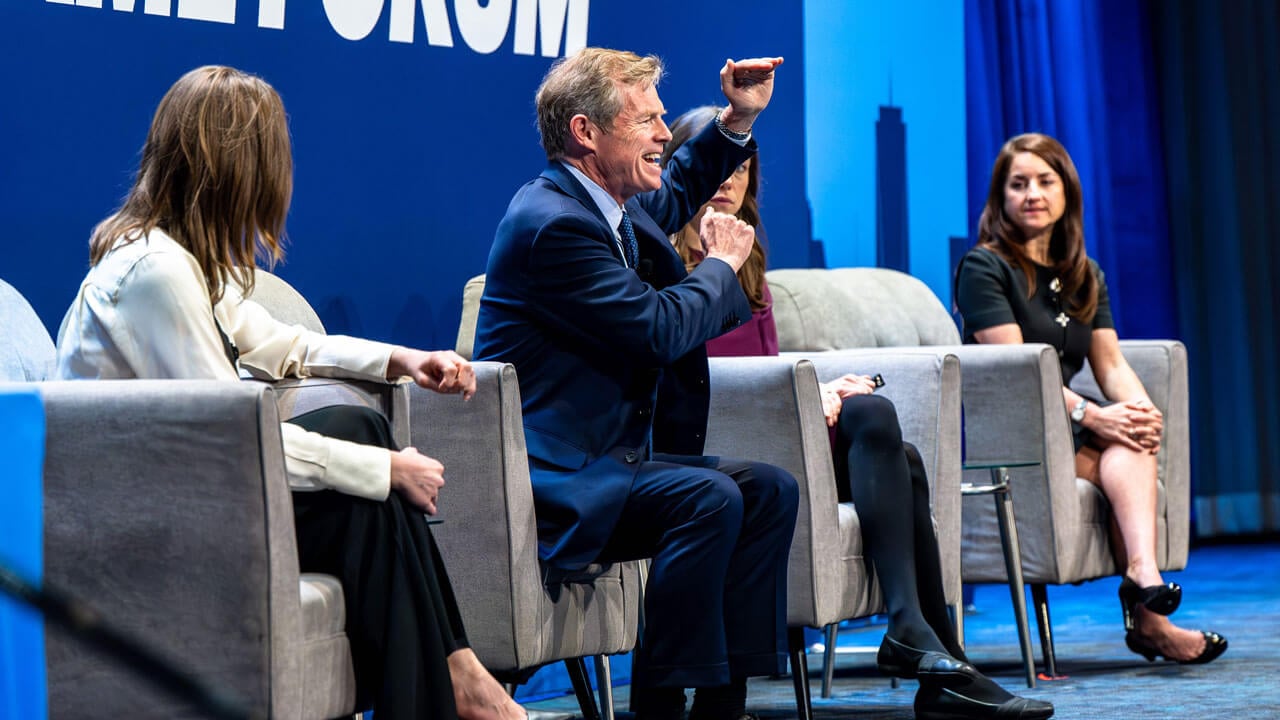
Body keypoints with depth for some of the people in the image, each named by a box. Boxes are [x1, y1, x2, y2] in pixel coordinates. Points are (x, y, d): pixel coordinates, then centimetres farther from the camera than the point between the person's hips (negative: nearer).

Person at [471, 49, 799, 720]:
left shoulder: (615, 208, 12)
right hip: (552, 477, -10)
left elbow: (673, 194, 38)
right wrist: (722, 265, -3)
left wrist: (737, 122, 24)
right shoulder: (552, 221, -19)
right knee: (708, 497, -28)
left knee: (768, 488, -1)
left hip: (612, 456, 10)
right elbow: (661, 328, -22)